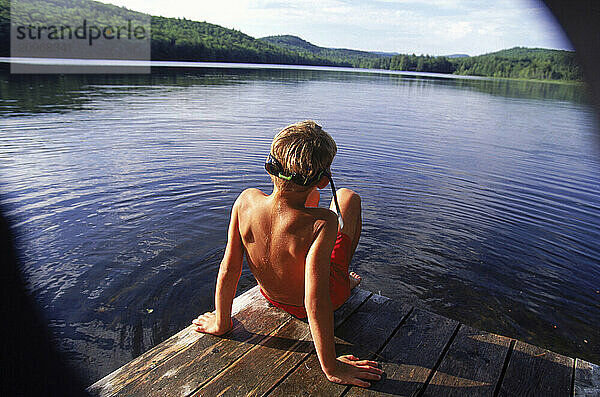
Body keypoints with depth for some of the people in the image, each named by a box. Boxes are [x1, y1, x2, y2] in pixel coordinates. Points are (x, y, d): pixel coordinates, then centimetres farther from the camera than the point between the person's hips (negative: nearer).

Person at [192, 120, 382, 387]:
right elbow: (316, 303, -38)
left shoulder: (246, 201, -28)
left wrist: (221, 322, -4)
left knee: (310, 195, 22)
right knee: (348, 196, 10)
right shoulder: (322, 224, -40)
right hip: (332, 294, -3)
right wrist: (331, 368, -25)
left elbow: (228, 269, -19)